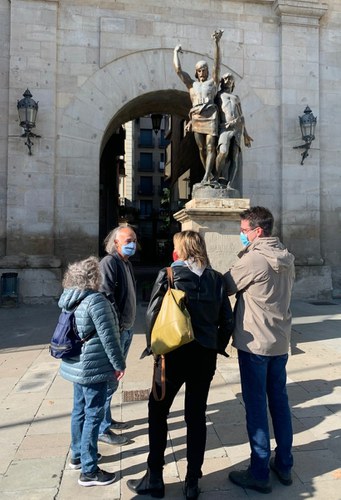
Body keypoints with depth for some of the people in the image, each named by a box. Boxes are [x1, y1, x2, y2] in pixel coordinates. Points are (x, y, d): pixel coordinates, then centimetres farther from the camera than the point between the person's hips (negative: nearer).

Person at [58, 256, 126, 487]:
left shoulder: (71, 299, 6)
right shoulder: (96, 300, -22)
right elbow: (108, 337, -21)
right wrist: (120, 364, -10)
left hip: (78, 365, 9)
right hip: (93, 367, -9)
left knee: (80, 410, 21)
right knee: (93, 415, 2)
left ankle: (78, 455, 37)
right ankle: (89, 471, 13)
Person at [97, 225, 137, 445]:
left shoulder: (127, 263, 15)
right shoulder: (109, 262, -14)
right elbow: (106, 295, -22)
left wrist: (128, 324, 16)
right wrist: (117, 325, -19)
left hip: (126, 330, 9)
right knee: (109, 380, -1)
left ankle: (108, 419, 33)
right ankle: (102, 429, 11)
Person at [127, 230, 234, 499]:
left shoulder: (168, 274, -10)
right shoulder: (216, 278, 0)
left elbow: (152, 314, -12)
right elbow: (227, 321, 1)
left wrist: (152, 347, 1)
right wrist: (217, 347, 13)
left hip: (172, 355, -3)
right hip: (205, 358, 4)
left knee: (157, 413, 15)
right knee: (197, 417, 15)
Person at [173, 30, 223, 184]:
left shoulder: (213, 82, 17)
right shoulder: (191, 84, 22)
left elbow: (217, 65, 3)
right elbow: (178, 70, 16)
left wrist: (217, 43, -7)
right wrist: (175, 52, 23)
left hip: (210, 116, -2)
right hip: (196, 118, 3)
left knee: (210, 147, -11)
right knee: (201, 149, 1)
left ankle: (206, 176, -18)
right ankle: (209, 174, 10)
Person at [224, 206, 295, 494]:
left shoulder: (253, 259, -17)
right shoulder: (286, 258, 7)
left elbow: (224, 287, -7)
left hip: (254, 342, -7)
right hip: (280, 341, 8)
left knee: (256, 406, 3)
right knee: (279, 401, 17)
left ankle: (259, 474, 15)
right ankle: (284, 465, 30)